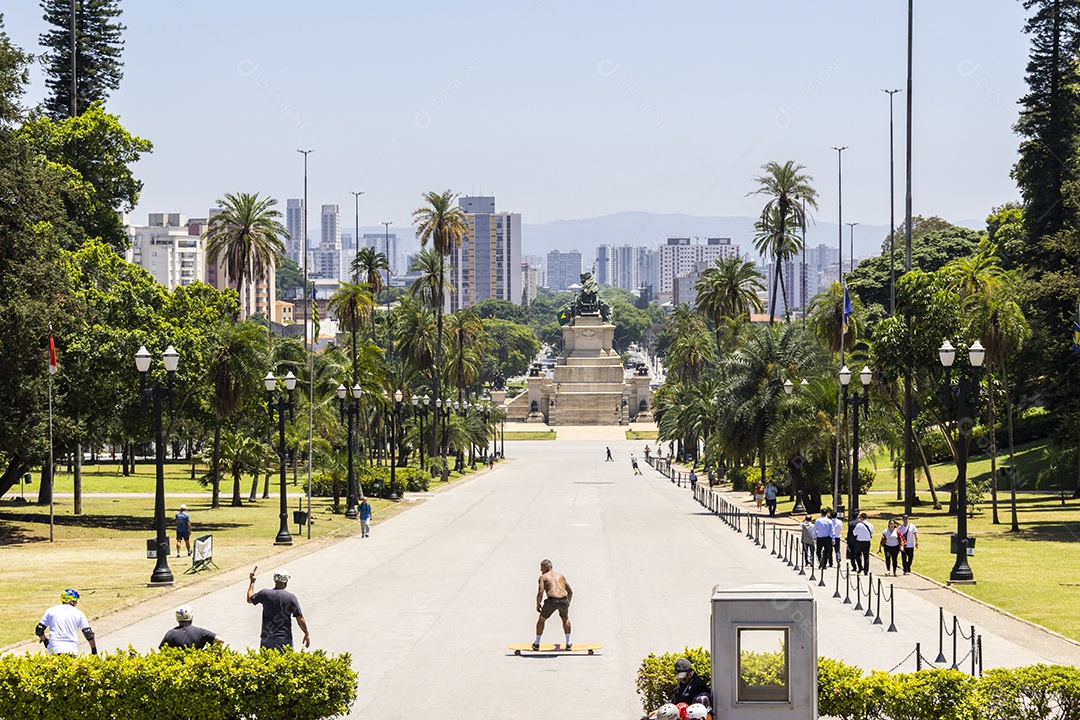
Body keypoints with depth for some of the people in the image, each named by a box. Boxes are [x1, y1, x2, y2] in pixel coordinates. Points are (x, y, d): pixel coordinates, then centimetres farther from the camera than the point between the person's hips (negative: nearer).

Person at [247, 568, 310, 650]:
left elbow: (250, 599, 19)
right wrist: (307, 634, 8)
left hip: (267, 638, 2)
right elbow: (300, 619, -6)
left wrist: (252, 582, 31)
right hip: (285, 639, -2)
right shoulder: (291, 597, -8)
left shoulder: (265, 594, -2)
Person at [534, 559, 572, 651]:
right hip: (564, 600, 3)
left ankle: (537, 644, 29)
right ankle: (568, 644, 29)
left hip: (552, 600, -3)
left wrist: (538, 605, 13)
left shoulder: (543, 577, 12)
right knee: (565, 619, 33)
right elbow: (570, 591, 27)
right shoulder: (560, 575, 26)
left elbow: (540, 593, -1)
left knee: (541, 619, 23)